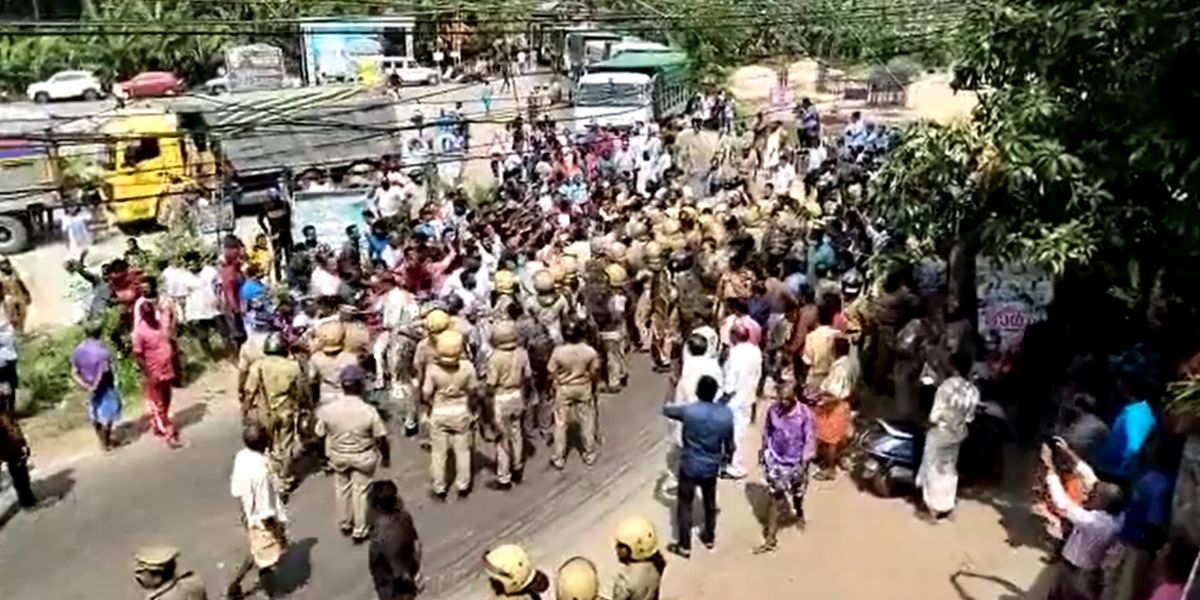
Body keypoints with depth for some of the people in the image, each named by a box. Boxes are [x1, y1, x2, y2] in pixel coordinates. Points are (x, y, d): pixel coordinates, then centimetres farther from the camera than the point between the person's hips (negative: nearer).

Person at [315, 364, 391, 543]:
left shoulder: (328, 408, -20)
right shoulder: (369, 411, -26)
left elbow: (320, 434, -6)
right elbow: (381, 438, -16)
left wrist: (328, 452, 14)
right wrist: (386, 456, 2)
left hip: (337, 455, 2)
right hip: (363, 456, -2)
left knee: (342, 489, 24)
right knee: (361, 491, 16)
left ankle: (344, 525, 42)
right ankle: (360, 531, 27)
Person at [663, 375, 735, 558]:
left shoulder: (688, 411, -23)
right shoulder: (726, 414, -15)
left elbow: (666, 410, -3)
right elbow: (729, 443, -3)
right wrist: (728, 457, 19)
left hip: (689, 466, -3)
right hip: (711, 467, 3)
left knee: (685, 505, 13)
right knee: (710, 502, 24)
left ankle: (684, 546, 23)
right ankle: (709, 537, 42)